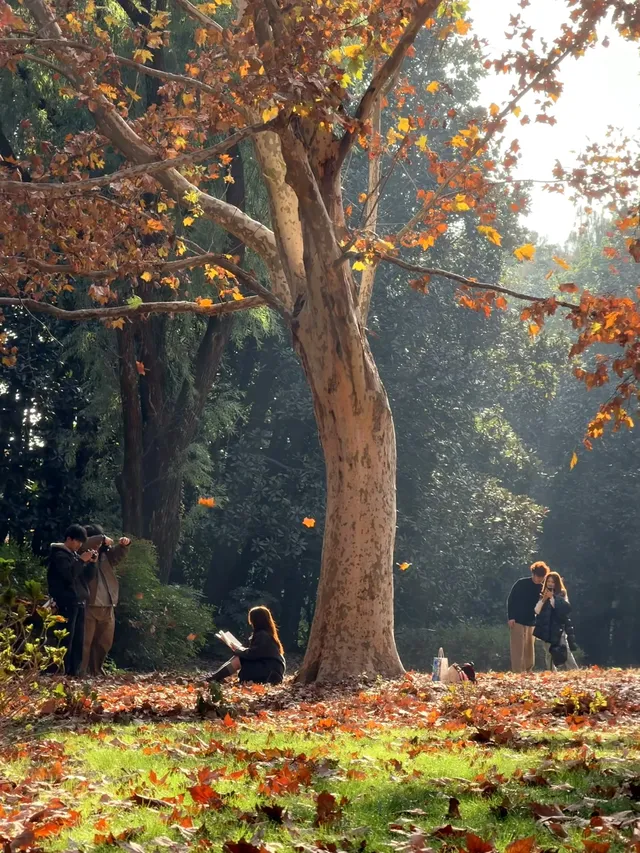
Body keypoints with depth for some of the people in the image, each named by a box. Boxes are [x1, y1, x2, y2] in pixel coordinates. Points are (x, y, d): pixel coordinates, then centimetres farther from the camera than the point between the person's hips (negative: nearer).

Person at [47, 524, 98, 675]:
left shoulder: (75, 555, 21)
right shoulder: (59, 555, -5)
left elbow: (87, 578, 19)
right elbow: (69, 575, -20)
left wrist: (92, 563, 5)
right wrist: (82, 560, -14)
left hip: (79, 602, 9)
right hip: (67, 603, -9)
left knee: (79, 640, 6)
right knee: (66, 640, -13)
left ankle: (74, 672, 9)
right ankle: (63, 673, -13)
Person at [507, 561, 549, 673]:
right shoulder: (521, 584, -8)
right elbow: (511, 600, -7)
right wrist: (511, 617, -13)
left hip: (531, 622, 5)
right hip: (518, 621, -5)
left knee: (529, 650, 9)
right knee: (518, 648, -7)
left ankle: (528, 672, 18)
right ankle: (517, 672, -8)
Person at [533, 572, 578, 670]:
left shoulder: (562, 594, 0)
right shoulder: (543, 595, 10)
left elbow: (565, 608, -12)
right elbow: (537, 611, 3)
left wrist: (552, 598, -15)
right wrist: (543, 599, -10)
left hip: (559, 628, -4)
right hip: (546, 629, 4)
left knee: (566, 653, -11)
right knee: (549, 655, 8)